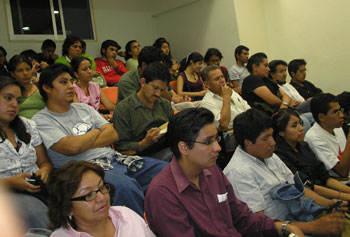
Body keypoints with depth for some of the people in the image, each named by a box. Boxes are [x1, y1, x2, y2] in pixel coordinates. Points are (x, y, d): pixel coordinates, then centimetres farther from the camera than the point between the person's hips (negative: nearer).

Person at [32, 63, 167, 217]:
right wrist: (97, 131, 3)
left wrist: (82, 144, -6)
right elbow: (72, 147, -15)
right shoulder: (41, 121, 1)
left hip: (113, 158, 7)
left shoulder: (83, 108, 20)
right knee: (126, 185, -37)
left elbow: (113, 134, 9)